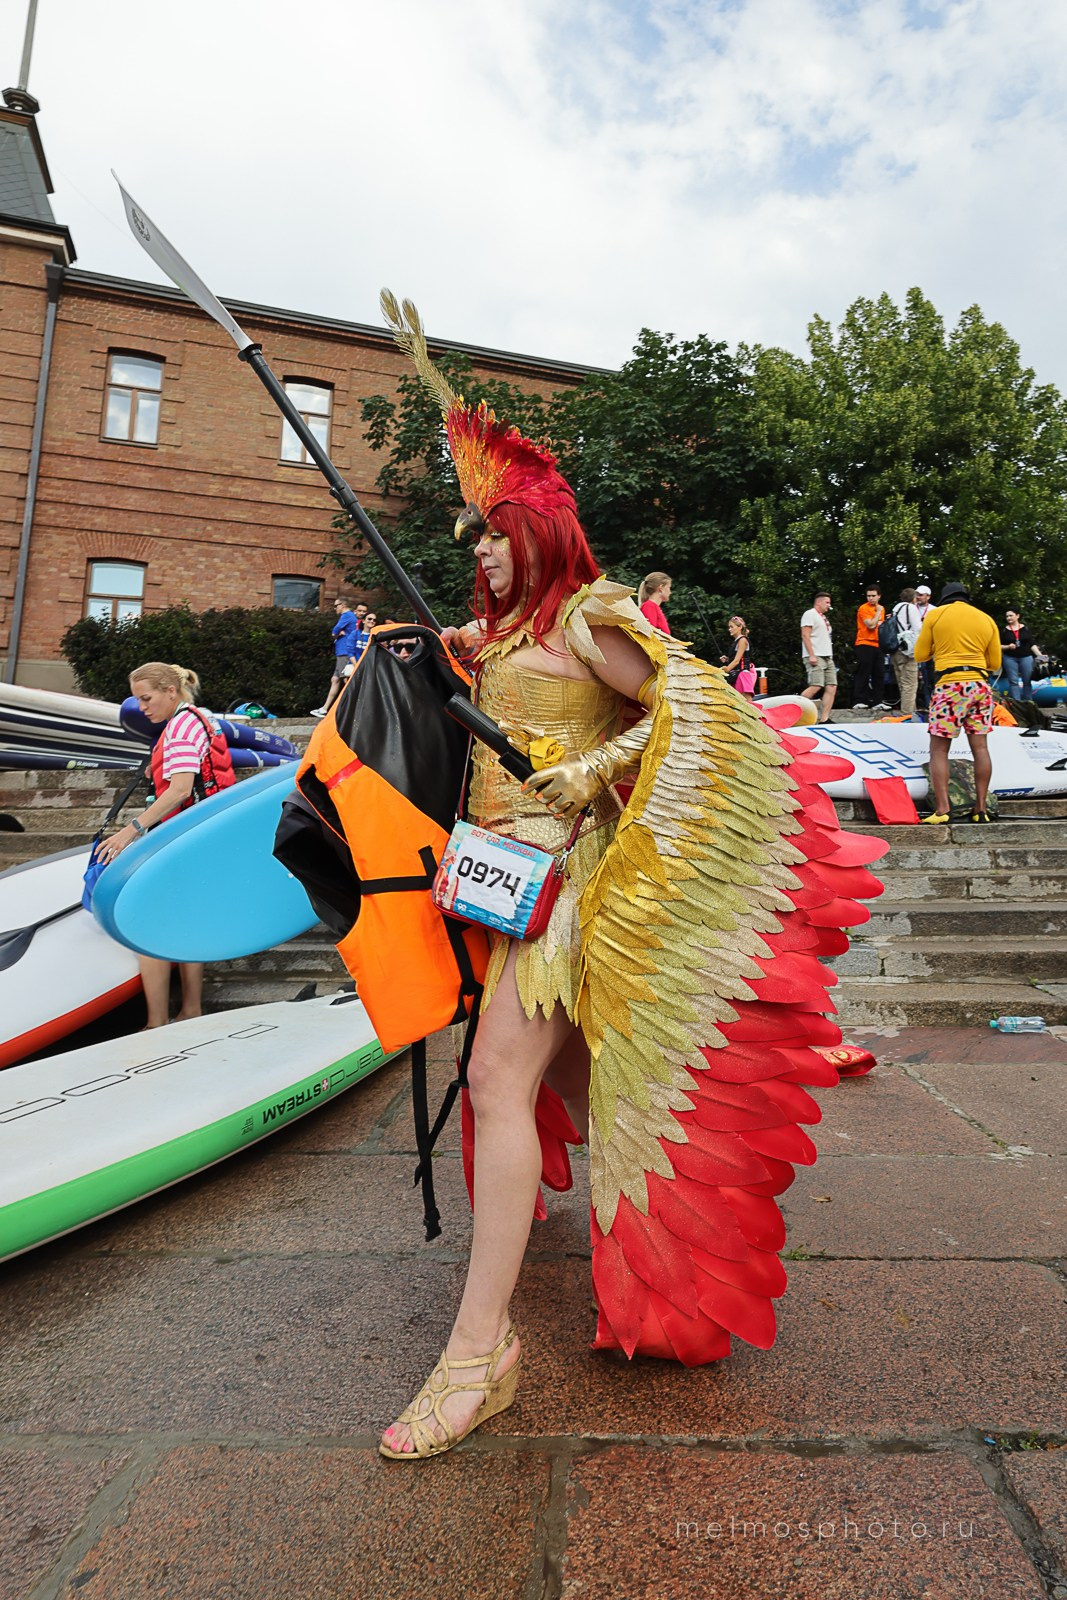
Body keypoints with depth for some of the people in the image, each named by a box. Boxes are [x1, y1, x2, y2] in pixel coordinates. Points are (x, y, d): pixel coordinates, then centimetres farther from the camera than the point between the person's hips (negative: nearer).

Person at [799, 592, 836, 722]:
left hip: (828, 657, 9)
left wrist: (830, 656, 20)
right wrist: (811, 655, -20)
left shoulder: (824, 618, 26)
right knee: (816, 686, -20)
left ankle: (824, 719, -5)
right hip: (815, 657, -9)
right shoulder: (810, 614, -2)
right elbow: (805, 635, -12)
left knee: (832, 687, -2)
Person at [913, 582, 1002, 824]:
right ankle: (980, 808, 7)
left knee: (939, 749, -1)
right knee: (980, 747, 6)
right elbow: (995, 663, 15)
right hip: (979, 685, 4)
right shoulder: (987, 619, 13)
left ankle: (942, 809, -11)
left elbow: (920, 655, 5)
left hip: (950, 685, -4)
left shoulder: (935, 615, 3)